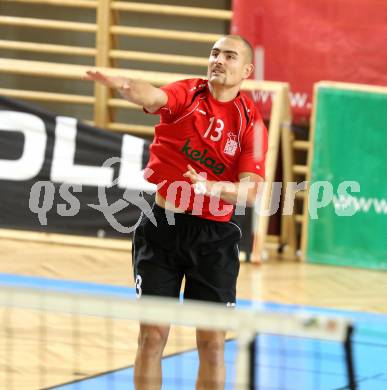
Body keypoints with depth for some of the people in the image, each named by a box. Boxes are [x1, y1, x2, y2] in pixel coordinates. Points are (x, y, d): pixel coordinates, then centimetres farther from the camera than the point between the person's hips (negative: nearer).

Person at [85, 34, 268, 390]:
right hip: (162, 226, -1)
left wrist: (209, 187, -27)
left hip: (214, 235, 1)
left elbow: (251, 191, -8)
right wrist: (123, 85, -47)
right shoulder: (187, 94, -1)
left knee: (212, 341, 1)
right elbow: (153, 97, -25)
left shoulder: (251, 123, 1)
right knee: (152, 335, -1)